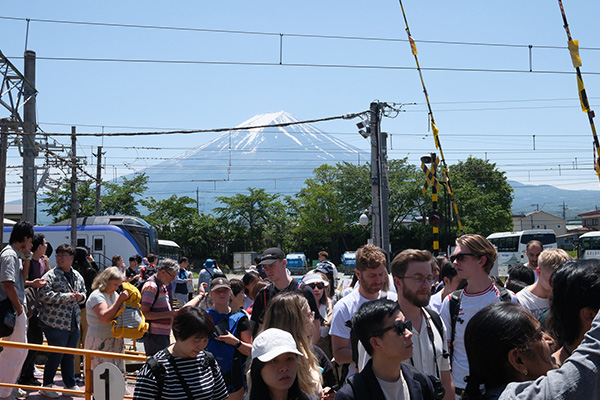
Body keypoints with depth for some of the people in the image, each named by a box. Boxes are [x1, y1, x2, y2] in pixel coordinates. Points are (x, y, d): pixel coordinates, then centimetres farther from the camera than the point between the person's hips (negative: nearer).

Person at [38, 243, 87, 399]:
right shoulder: (51, 275, -8)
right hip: (56, 322, -6)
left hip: (73, 323, 6)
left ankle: (70, 385, 25)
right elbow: (44, 295, -19)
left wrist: (81, 296, 1)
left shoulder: (77, 276, 13)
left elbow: (84, 293, 25)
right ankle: (47, 386, 12)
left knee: (70, 355, 14)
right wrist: (67, 297, -19)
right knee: (56, 355, -2)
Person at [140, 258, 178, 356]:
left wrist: (173, 314, 13)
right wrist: (169, 314, -23)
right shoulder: (151, 287, -15)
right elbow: (145, 314, -21)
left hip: (164, 334, 10)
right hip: (155, 336, -10)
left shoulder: (162, 286, 17)